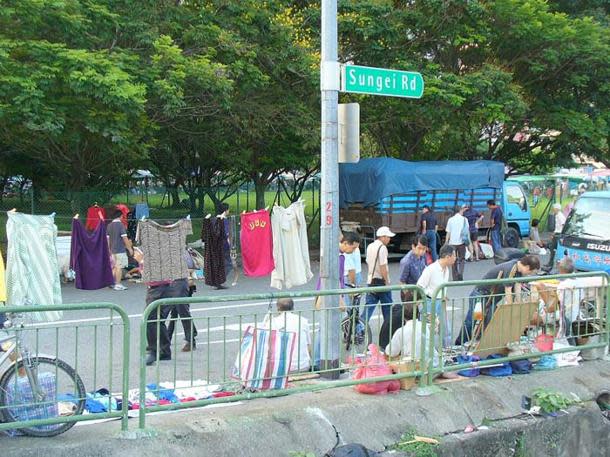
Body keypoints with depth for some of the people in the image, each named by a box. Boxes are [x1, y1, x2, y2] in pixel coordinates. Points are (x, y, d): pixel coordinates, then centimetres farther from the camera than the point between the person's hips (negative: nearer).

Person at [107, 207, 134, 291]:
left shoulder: (109, 225, 9)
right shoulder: (121, 225, -12)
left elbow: (108, 239, 12)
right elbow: (125, 238, -14)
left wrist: (109, 249, 21)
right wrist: (130, 248, -7)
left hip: (113, 250, 7)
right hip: (120, 250, -7)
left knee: (115, 267, 17)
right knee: (119, 267, -3)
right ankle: (118, 285, -2)